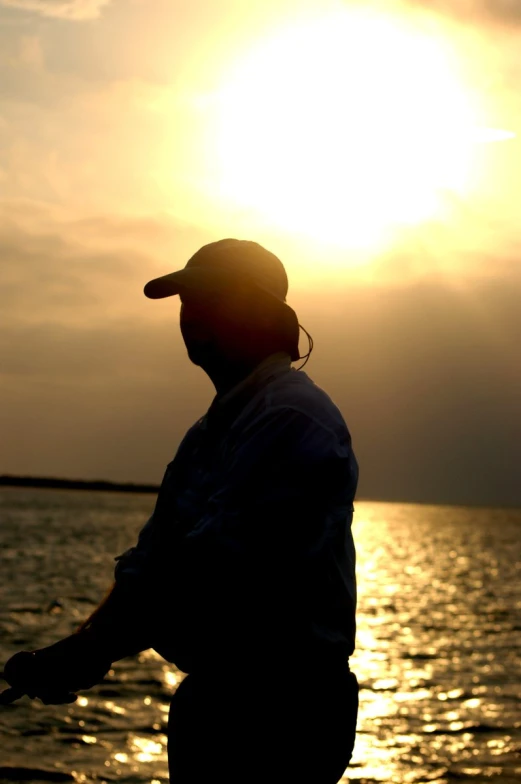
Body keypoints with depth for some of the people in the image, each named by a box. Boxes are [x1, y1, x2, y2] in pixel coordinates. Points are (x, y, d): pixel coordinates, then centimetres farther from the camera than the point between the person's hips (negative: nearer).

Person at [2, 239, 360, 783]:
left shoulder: (294, 418, -16)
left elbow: (219, 566, -25)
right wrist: (85, 647, -4)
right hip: (212, 698, 9)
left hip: (281, 713, -9)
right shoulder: (213, 428, 16)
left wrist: (94, 650, -22)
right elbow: (153, 556, 11)